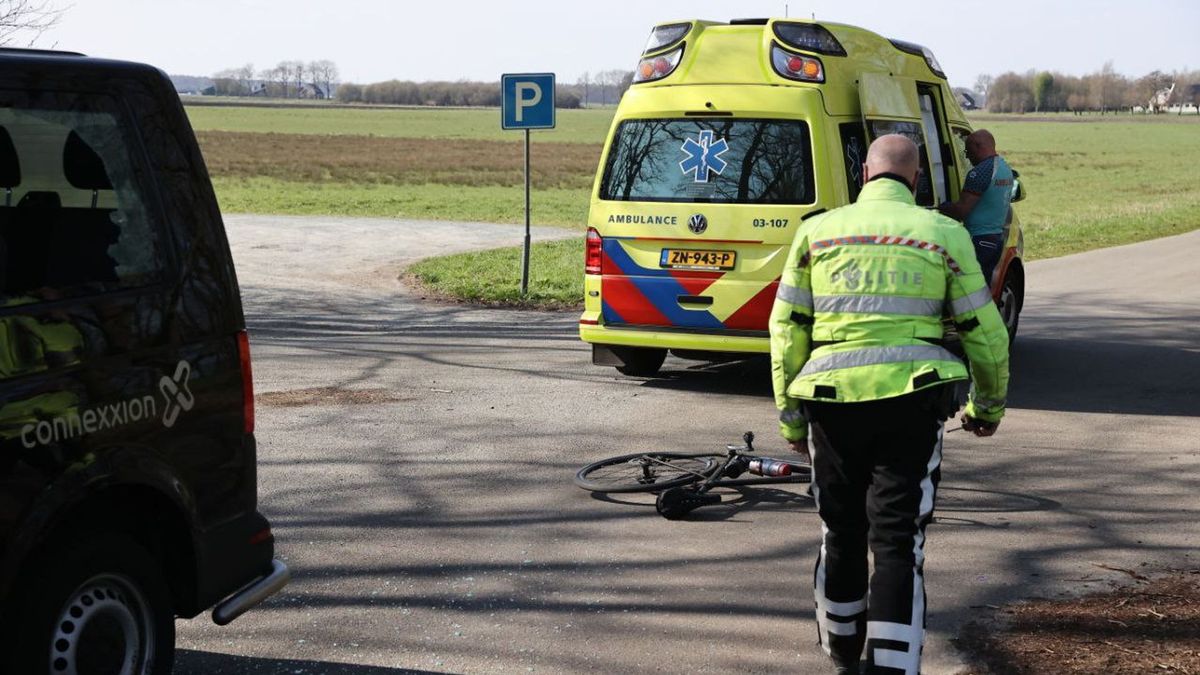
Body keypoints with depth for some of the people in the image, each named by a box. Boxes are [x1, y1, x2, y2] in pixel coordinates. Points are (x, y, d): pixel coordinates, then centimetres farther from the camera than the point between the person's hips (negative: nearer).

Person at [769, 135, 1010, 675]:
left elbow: (786, 329, 7)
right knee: (900, 544, 1)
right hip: (913, 401, -2)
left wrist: (790, 416, 14)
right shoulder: (943, 234, 5)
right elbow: (984, 332, 8)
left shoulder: (818, 231, 9)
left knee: (840, 534, 18)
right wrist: (989, 405, 23)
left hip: (832, 402, 2)